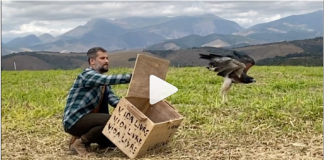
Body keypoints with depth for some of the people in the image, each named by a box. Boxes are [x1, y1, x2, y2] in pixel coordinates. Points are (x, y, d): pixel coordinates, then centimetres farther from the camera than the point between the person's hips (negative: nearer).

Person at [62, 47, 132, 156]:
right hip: (74, 120, -9)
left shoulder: (103, 81, 13)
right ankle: (79, 142, -12)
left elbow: (113, 99, -4)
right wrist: (132, 77, -37)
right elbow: (109, 79, -33)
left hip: (88, 119, 9)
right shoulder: (87, 75, -15)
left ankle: (84, 137, 13)